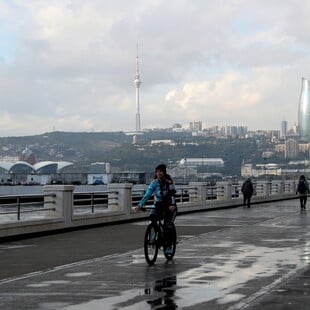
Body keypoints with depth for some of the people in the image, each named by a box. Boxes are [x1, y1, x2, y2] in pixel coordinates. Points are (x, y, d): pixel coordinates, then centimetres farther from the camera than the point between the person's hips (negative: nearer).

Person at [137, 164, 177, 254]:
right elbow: (147, 194, -16)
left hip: (169, 206, -3)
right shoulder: (154, 182, -8)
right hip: (158, 204, 3)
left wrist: (172, 205, -46)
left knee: (167, 226, -12)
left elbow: (172, 194, -27)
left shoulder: (169, 182, -15)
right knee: (152, 215, -28)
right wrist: (141, 204, -30)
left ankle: (168, 245, 6)